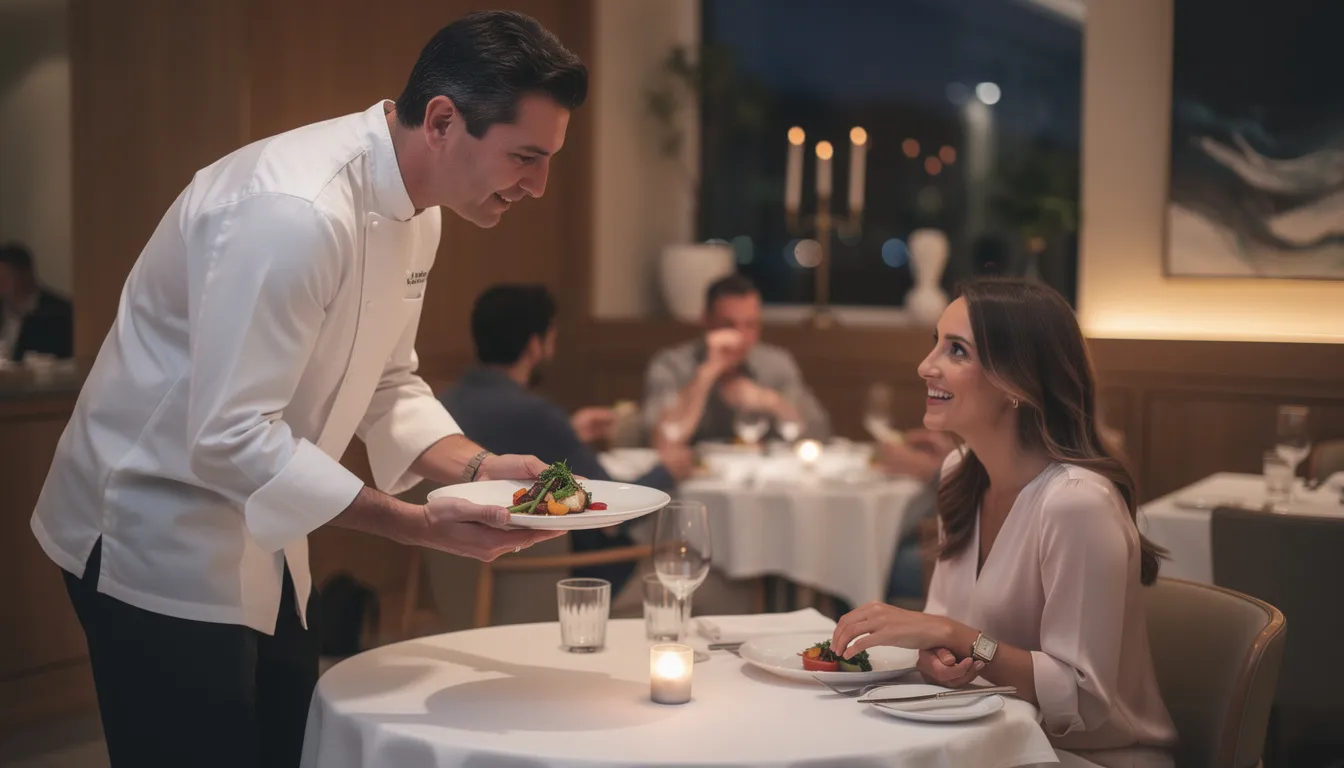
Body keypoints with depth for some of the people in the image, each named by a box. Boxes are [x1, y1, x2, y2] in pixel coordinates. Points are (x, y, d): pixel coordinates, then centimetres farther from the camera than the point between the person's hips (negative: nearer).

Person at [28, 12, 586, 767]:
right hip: (159, 540, -9)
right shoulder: (296, 212, -29)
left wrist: (479, 467, -6)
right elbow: (228, 438, -30)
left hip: (253, 537, 9)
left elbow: (386, 385, 11)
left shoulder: (412, 209, 1)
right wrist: (420, 525, -29)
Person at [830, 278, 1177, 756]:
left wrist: (950, 635, -26)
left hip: (1094, 751, -6)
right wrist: (933, 655, -14)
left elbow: (1081, 700, -23)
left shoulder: (1077, 501, -25)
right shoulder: (961, 475, 1)